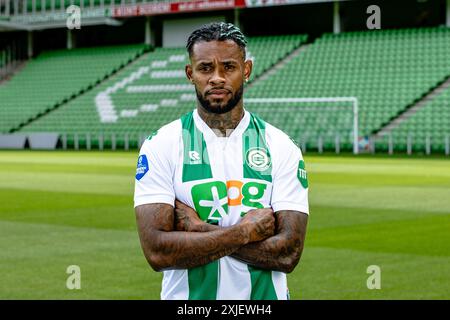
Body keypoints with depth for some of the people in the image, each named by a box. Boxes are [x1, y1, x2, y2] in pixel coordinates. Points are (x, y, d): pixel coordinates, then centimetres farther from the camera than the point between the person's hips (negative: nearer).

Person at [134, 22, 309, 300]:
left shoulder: (281, 147, -3)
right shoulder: (161, 146, -6)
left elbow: (288, 254, -13)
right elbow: (157, 251, -17)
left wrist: (200, 230, -17)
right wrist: (246, 231, -15)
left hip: (265, 297, 1)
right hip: (186, 297, -1)